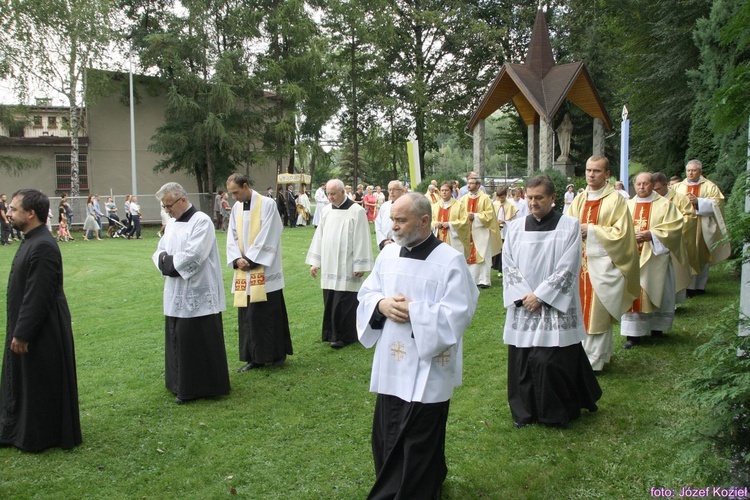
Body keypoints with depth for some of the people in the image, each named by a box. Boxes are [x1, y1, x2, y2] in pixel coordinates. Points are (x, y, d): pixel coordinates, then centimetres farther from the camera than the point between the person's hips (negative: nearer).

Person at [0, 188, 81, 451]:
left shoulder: (43, 247, -24)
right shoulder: (32, 241, 8)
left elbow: (38, 297, -25)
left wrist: (22, 334, -20)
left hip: (42, 331, -10)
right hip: (28, 327, 10)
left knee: (42, 384, 6)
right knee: (24, 381, 21)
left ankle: (38, 437, 21)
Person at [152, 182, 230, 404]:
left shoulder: (201, 221, -12)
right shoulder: (171, 224, 13)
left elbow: (193, 256, -21)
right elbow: (159, 253, 14)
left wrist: (168, 262, -8)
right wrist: (166, 260, -9)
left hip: (197, 294, -8)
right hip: (176, 294, 8)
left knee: (198, 342, -2)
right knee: (178, 340, 13)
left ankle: (199, 387, 9)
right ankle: (181, 384, 25)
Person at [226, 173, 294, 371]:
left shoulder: (267, 204, -8)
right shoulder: (236, 207, 10)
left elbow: (267, 237, -13)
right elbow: (232, 237, 10)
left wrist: (251, 260, -13)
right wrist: (237, 259, -7)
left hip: (264, 270, -6)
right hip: (244, 271, 6)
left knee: (269, 312, 0)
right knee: (248, 315, 7)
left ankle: (277, 353, 15)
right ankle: (255, 357, 16)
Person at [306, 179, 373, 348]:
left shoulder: (356, 211, -9)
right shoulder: (326, 210, 7)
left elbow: (361, 239, -10)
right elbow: (319, 236, 11)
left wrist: (360, 265, -11)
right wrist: (314, 261, 9)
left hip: (346, 267, -5)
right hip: (329, 265, 6)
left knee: (344, 303, -2)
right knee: (330, 301, 10)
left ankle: (344, 336, 9)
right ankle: (332, 333, 22)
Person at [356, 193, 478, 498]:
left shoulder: (451, 261, -12)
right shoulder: (388, 255, 6)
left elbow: (458, 313, -16)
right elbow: (366, 294, 12)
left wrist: (413, 311, -19)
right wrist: (381, 304, -11)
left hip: (427, 370, -6)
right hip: (390, 365, 6)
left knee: (419, 446, 6)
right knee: (386, 437, 16)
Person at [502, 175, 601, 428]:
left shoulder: (570, 225, -3)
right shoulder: (515, 227, 6)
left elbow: (567, 267, -8)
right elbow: (508, 265, 4)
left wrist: (540, 296, -12)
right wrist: (523, 295, -9)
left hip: (555, 307, -3)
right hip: (523, 306, 3)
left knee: (554, 361, -6)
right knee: (522, 359, 6)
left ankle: (559, 412, 15)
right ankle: (524, 411, 22)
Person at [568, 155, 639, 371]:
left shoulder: (616, 200, -6)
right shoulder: (578, 200, 11)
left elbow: (621, 232, -11)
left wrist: (591, 230, -15)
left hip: (602, 264, -5)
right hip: (580, 262, 6)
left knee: (598, 312, -2)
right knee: (582, 311, 8)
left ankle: (593, 360, 8)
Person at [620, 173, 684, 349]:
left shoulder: (664, 205, 2)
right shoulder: (628, 205, 11)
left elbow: (673, 229, -7)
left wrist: (651, 235, -18)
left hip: (655, 257, -2)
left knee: (655, 292, 5)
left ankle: (656, 327, 24)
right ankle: (633, 333, -1)